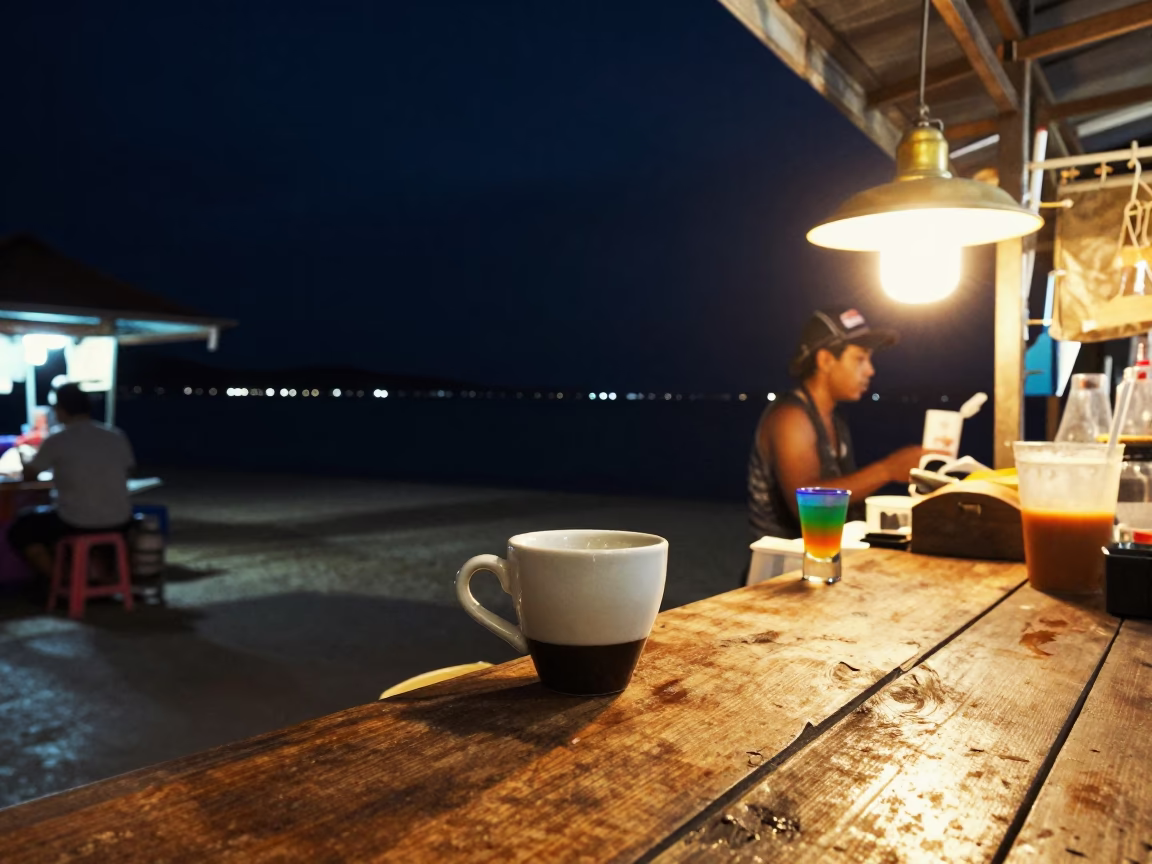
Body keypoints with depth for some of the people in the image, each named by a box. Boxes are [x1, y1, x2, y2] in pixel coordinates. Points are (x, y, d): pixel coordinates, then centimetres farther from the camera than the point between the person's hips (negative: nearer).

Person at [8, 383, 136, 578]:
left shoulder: (56, 439, -7)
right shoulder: (117, 435, 3)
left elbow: (29, 475, 7)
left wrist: (26, 461, 31)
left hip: (76, 525, -4)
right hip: (119, 523, 4)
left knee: (19, 529, 23)